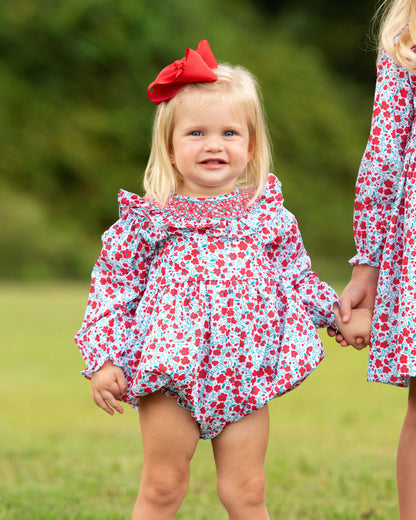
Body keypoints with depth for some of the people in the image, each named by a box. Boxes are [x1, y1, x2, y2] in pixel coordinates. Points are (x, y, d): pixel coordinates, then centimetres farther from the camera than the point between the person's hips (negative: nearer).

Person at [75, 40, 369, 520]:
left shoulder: (271, 216, 5)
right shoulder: (148, 220, -3)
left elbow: (297, 277, 19)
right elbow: (112, 286, -1)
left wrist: (339, 315, 16)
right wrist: (104, 359, -8)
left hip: (246, 377, 2)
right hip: (169, 373, -2)